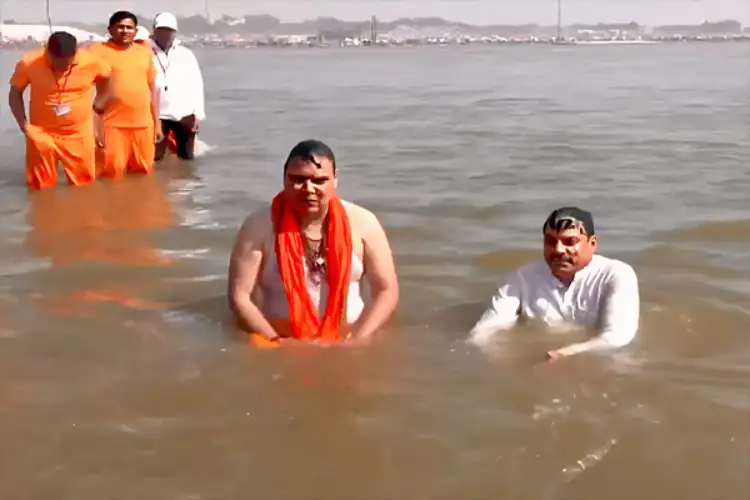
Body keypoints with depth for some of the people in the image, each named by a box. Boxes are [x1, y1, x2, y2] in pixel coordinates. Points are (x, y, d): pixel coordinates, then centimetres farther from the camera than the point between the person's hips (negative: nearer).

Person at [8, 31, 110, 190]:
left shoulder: (91, 61, -16)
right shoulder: (28, 63, -17)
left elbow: (105, 78, 7)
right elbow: (15, 94, -2)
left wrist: (98, 105, 9)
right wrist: (25, 126, -10)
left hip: (79, 135, 1)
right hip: (42, 134, 0)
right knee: (42, 190, 8)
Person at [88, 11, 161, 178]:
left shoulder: (145, 52, 14)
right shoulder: (99, 50, 0)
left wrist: (157, 123, 14)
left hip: (143, 125, 4)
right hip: (112, 125, -4)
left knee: (142, 174, 10)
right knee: (111, 173, -6)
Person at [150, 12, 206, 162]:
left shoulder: (186, 54, 10)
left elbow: (197, 84, 9)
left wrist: (198, 114, 2)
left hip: (185, 115, 3)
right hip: (156, 115, -3)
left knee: (187, 156, 10)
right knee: (156, 157, -4)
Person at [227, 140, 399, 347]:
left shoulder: (362, 222, 0)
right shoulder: (259, 227, -4)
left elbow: (387, 290, 1)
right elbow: (238, 297, -6)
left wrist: (356, 340, -10)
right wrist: (276, 342, -14)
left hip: (346, 344, 2)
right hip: (281, 345, -1)